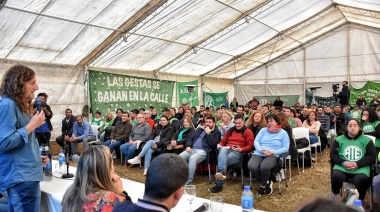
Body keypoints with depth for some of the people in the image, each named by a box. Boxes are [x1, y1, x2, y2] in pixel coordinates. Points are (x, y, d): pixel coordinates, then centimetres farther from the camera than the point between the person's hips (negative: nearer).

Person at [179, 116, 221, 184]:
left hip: (203, 151, -5)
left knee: (192, 158, -37)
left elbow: (213, 145, -4)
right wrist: (188, 146, 4)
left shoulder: (216, 132, 11)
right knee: (180, 157, -24)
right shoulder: (200, 129, 28)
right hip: (192, 149, 5)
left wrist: (208, 133, -5)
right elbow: (191, 138, 24)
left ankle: (188, 181, -34)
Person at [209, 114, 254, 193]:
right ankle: (221, 172, -61)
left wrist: (241, 149, -16)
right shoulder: (230, 130, 27)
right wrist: (219, 145, 1)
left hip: (238, 152, -3)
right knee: (222, 150, -37)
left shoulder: (248, 132, 11)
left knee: (222, 159, -34)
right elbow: (223, 141, 26)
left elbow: (250, 146, 2)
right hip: (227, 149, 4)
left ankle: (219, 185, -36)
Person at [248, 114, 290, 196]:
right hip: (259, 153, 3)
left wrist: (273, 152, -13)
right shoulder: (263, 130, 17)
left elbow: (286, 148, 2)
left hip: (273, 155, -3)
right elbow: (256, 141, 8)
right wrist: (261, 150, -13)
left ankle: (263, 185, -5)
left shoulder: (283, 133, 10)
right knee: (251, 166, -30)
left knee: (264, 167, -38)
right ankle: (267, 182, -2)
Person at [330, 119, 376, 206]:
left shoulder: (367, 140, 12)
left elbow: (372, 157, 3)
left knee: (361, 180, -33)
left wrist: (358, 164, -13)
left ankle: (361, 200, 0)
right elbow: (333, 155, 8)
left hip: (360, 168, -1)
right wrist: (343, 163, -12)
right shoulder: (339, 139, 14)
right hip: (342, 167, 1)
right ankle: (335, 194, 3)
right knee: (335, 177, -32)